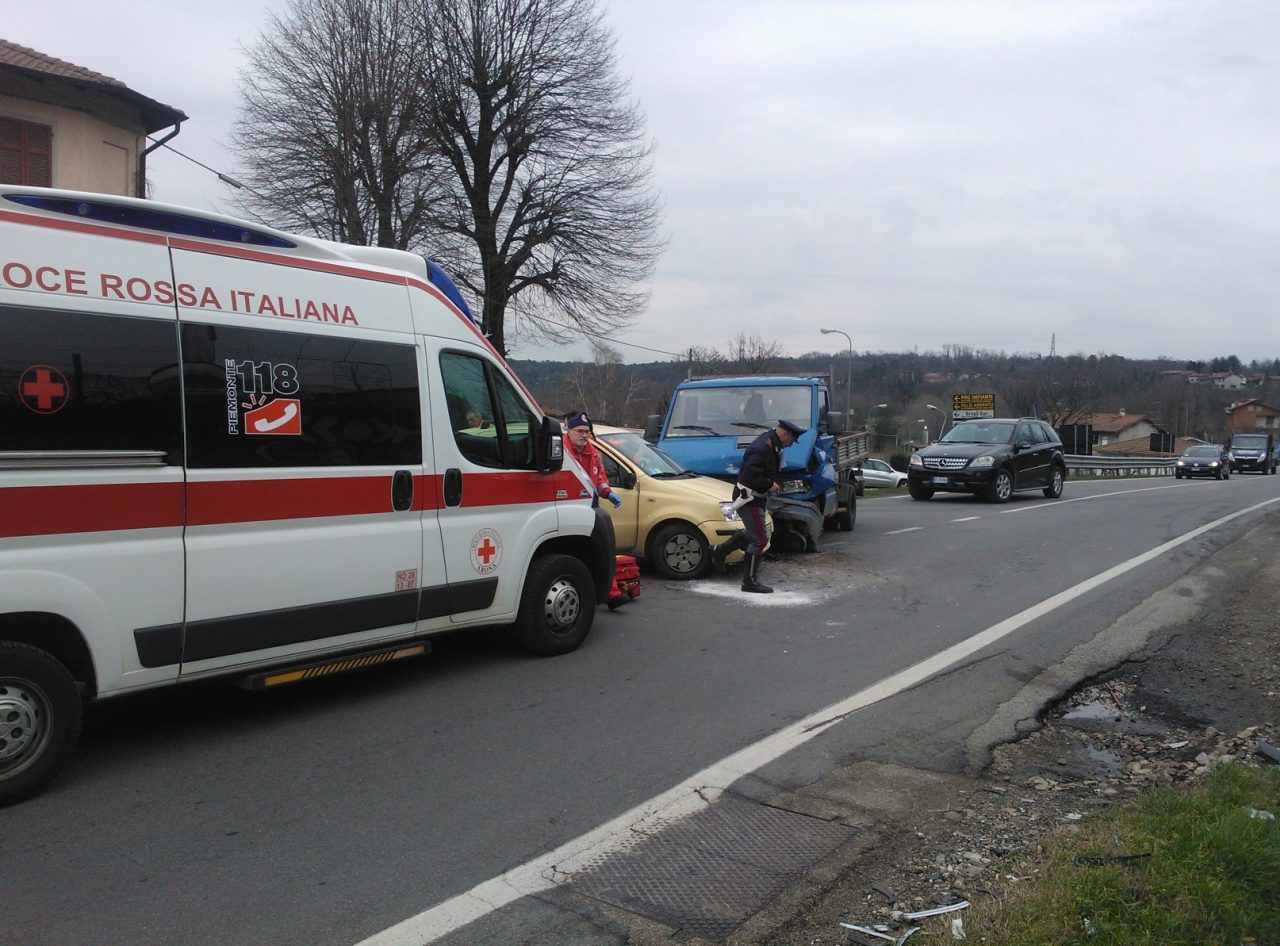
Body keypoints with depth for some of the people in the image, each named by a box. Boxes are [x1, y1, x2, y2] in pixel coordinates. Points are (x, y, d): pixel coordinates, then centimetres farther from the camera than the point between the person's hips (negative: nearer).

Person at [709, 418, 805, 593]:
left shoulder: (770, 444, 7)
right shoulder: (762, 449, -26)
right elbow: (750, 475, -32)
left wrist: (772, 483, 5)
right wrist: (770, 484, -21)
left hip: (757, 496, 10)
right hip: (748, 498, -10)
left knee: (753, 533, 23)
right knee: (760, 539, -7)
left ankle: (719, 551, 34)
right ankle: (750, 582, 0)